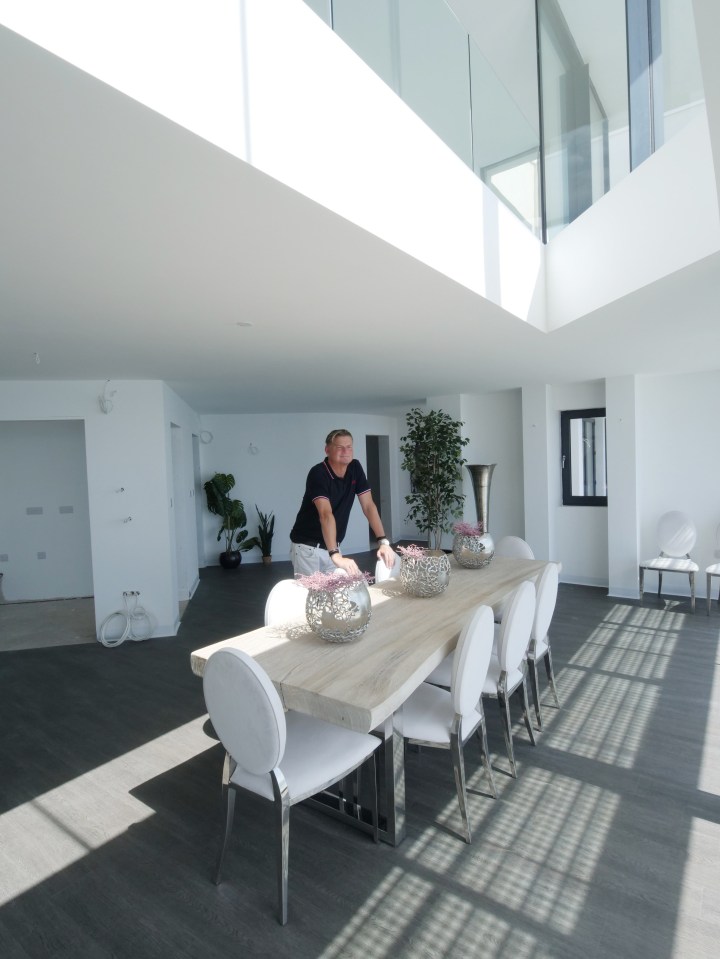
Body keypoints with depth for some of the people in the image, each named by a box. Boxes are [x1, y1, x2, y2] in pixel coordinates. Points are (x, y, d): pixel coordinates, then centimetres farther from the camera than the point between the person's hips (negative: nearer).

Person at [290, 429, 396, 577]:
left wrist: (383, 541, -17)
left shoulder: (355, 468, -2)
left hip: (332, 546, 6)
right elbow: (326, 514, -34)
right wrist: (335, 555, -45)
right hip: (307, 546, -5)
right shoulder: (318, 473, -22)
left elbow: (368, 506, -5)